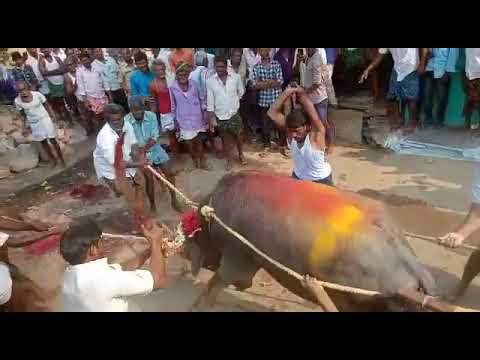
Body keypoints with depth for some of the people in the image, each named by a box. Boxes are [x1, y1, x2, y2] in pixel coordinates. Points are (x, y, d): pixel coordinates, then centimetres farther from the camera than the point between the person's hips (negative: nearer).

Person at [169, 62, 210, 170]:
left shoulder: (194, 84, -6)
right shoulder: (172, 88, -9)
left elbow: (201, 99, 4)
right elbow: (173, 106, -1)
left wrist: (204, 112, 4)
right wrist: (175, 121, 2)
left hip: (197, 118, 1)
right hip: (184, 120, -1)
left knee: (198, 140, 15)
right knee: (189, 142, 8)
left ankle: (202, 161, 33)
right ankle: (195, 159, 33)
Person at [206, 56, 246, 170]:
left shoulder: (236, 77, -9)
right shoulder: (210, 81, -9)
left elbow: (241, 92, 8)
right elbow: (210, 102, -7)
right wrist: (211, 119, -9)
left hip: (234, 114, 0)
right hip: (220, 116, 0)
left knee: (238, 136, 15)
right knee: (226, 139, 13)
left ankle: (241, 154, 42)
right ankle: (229, 161, 31)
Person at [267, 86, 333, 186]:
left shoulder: (316, 134, -27)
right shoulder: (292, 131, -15)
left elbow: (312, 113, -46)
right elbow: (272, 113, -21)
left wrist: (302, 93, -31)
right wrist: (287, 92, -30)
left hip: (321, 181, -4)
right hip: (298, 177, 4)